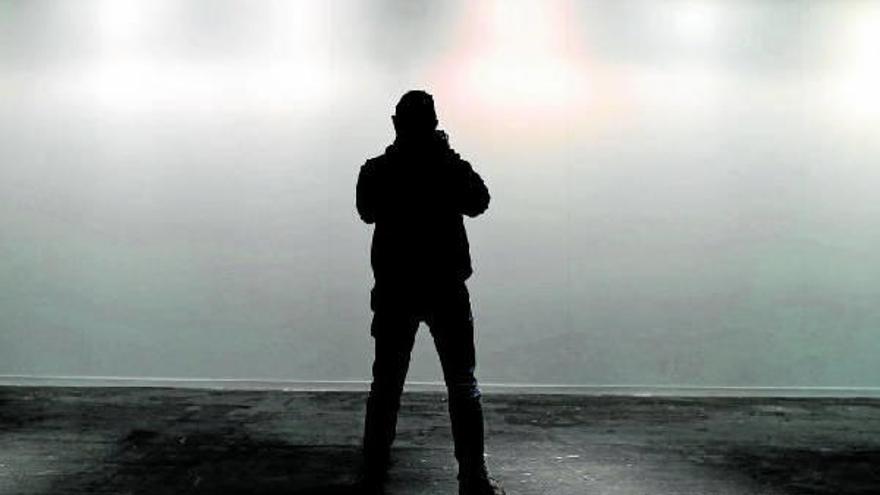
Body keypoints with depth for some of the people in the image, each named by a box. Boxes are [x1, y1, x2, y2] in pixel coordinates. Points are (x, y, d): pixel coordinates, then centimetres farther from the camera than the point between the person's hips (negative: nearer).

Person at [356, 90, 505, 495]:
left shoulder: (376, 171, -4)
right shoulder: (452, 167, -8)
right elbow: (478, 203, 8)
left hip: (394, 291, 2)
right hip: (446, 290, -1)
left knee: (385, 385, 12)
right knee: (462, 386, 8)